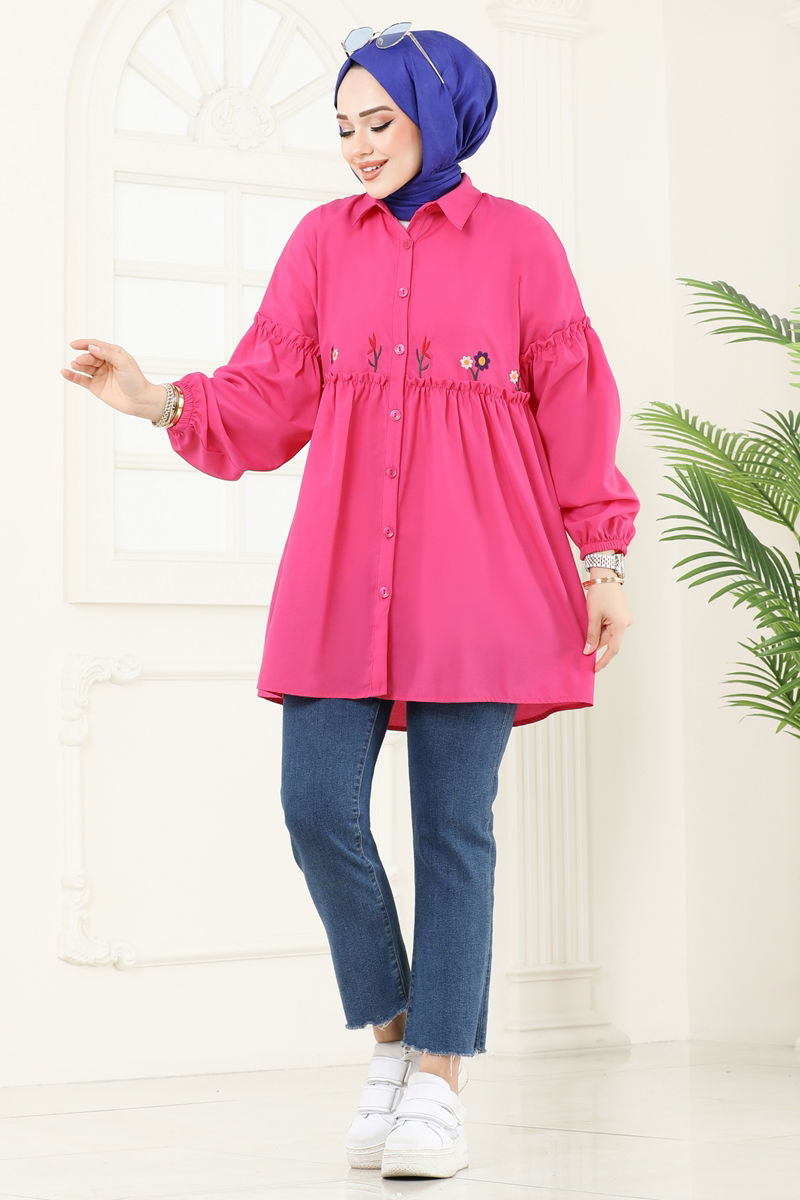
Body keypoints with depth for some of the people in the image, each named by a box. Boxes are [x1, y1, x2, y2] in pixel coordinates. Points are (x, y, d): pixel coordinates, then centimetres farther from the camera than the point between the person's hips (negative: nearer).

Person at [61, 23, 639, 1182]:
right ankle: (390, 1041, 16)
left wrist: (604, 561, 3)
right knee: (319, 805, -6)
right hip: (343, 580, 3)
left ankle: (439, 1084, 9)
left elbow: (576, 409, 6)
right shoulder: (323, 241, 11)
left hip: (475, 576, -2)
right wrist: (160, 399, -9)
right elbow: (270, 397, 7)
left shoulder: (518, 242, 5)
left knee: (453, 825, -1)